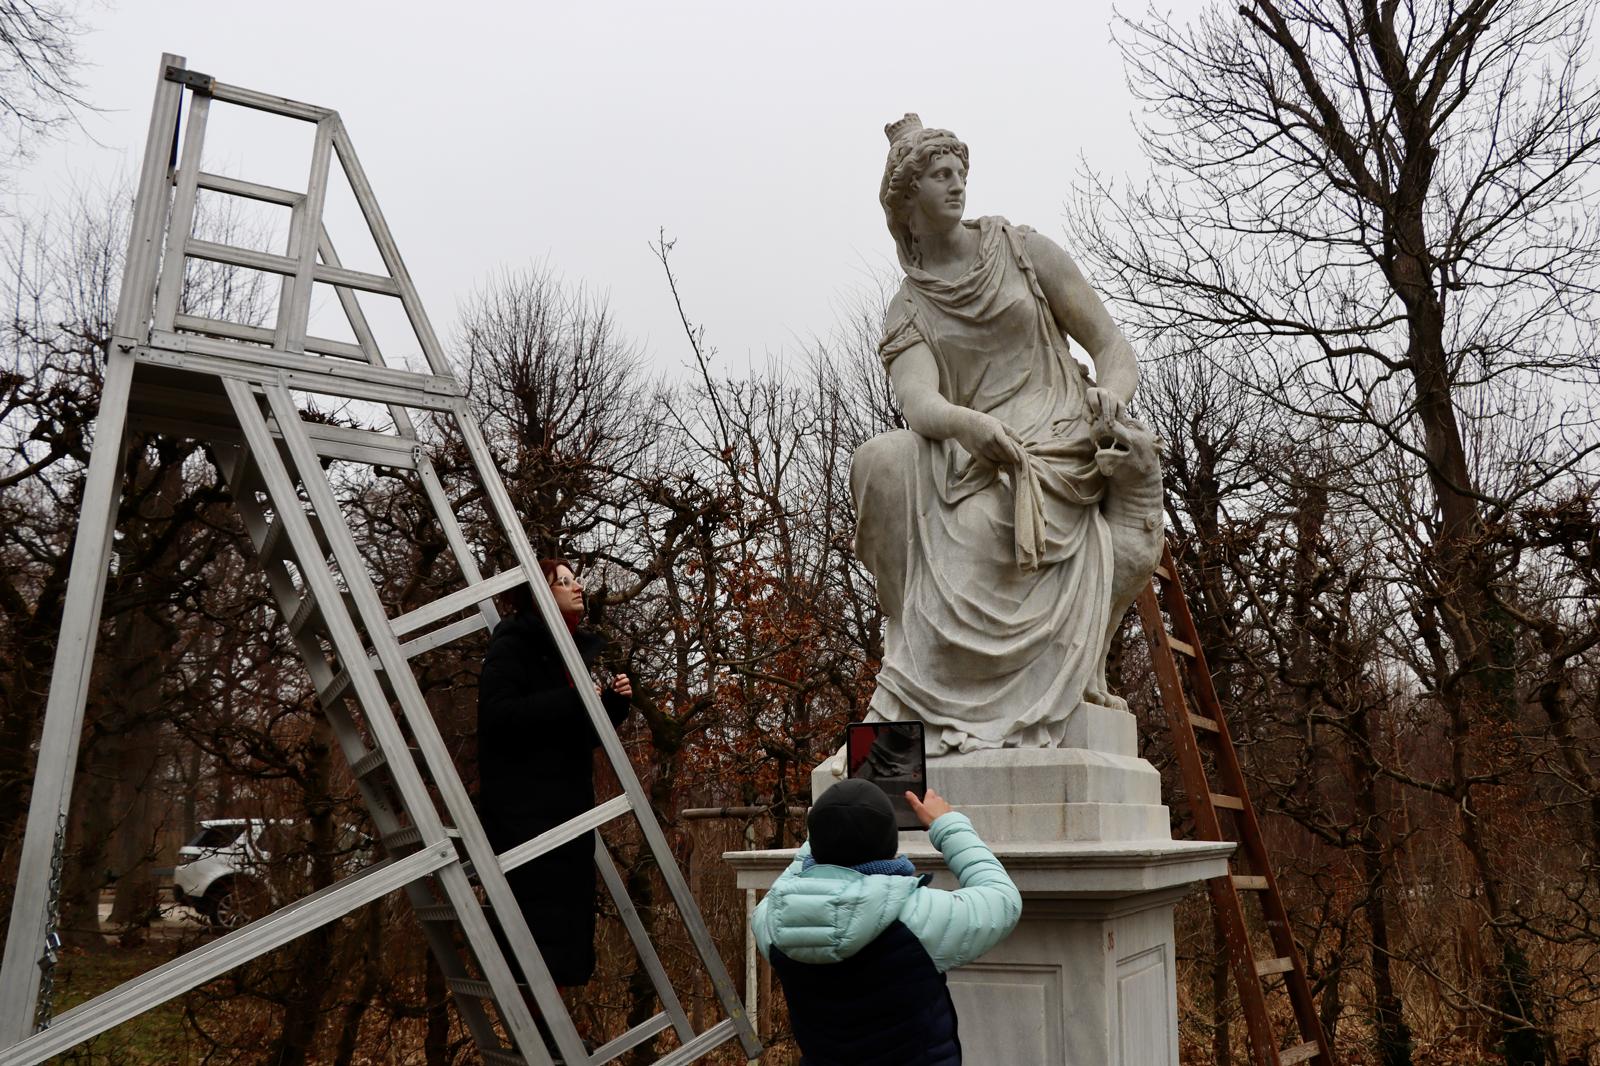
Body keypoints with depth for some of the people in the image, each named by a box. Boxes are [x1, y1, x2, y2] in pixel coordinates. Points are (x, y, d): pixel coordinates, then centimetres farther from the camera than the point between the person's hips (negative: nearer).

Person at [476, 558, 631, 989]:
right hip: (522, 811, -8)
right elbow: (498, 714, -20)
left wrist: (615, 702, 3)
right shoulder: (513, 644, -5)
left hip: (570, 805, 8)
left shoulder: (580, 650, 17)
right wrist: (570, 700, -21)